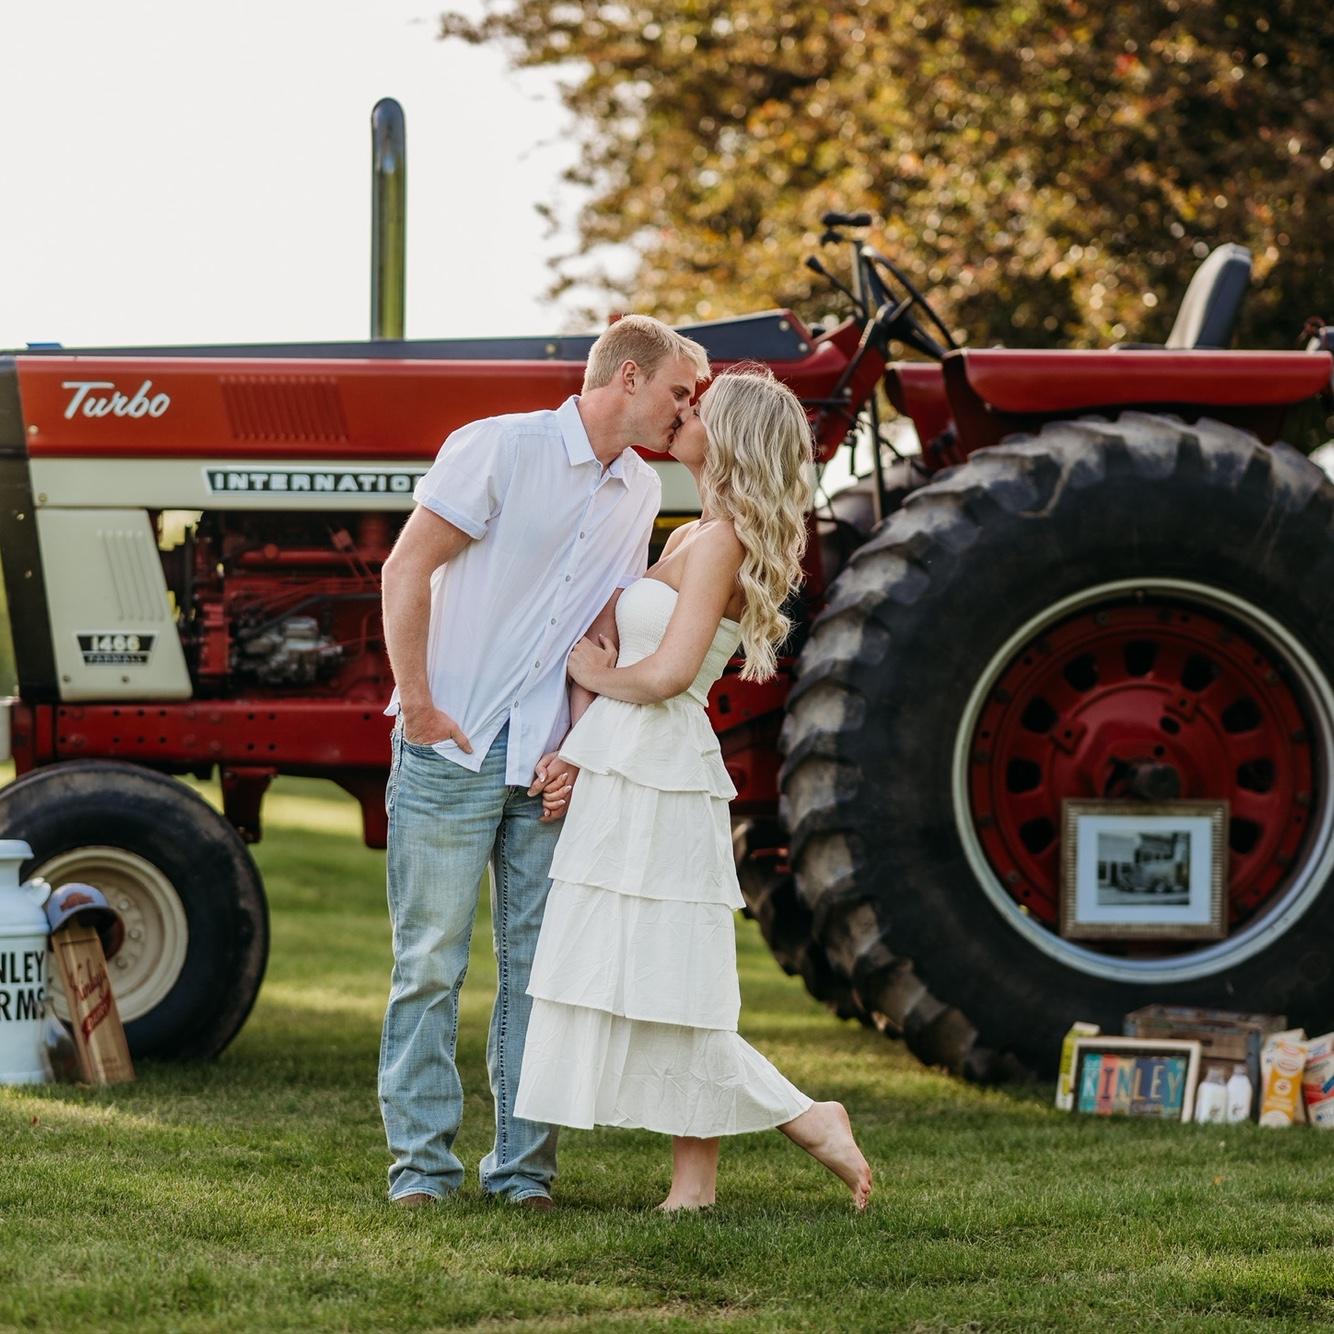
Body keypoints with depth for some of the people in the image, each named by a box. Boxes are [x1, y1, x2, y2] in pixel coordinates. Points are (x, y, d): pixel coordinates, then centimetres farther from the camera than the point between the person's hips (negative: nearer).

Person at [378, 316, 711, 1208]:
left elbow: (605, 634, 12)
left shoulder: (639, 492, 11)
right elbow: (406, 572, -10)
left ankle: (524, 1166, 12)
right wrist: (419, 706, -12)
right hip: (454, 750, -6)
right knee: (432, 961, -1)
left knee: (539, 963, 6)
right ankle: (422, 1163, 5)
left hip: (548, 764, 6)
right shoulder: (500, 447, -9)